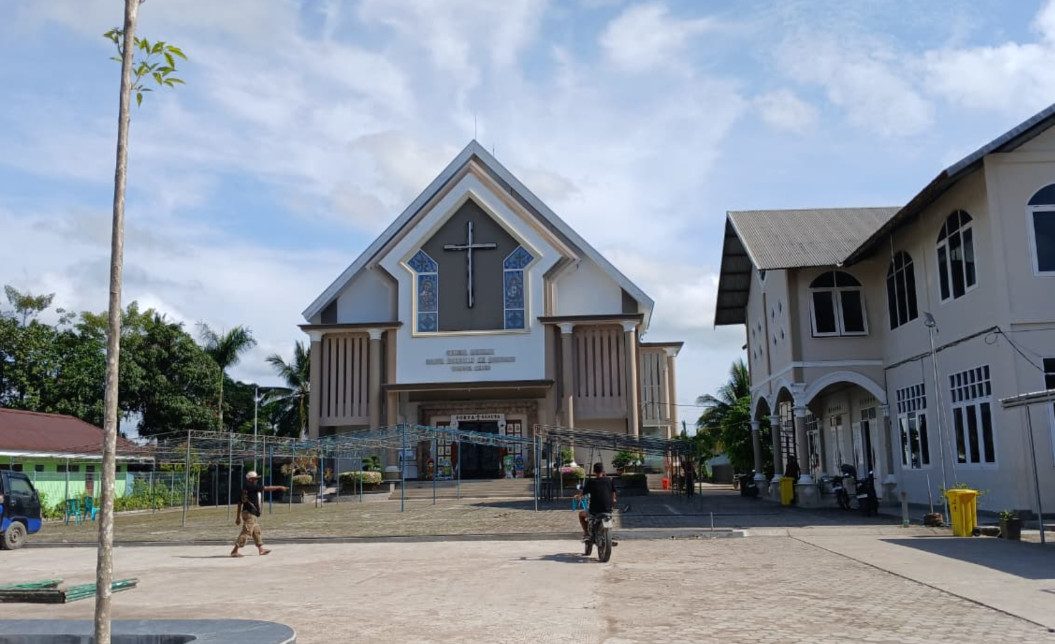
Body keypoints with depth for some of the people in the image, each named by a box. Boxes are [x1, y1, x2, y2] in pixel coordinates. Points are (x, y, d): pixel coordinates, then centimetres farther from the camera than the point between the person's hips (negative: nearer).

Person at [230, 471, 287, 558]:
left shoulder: (245, 488, 13)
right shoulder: (252, 487, -13)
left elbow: (240, 503, 16)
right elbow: (267, 488, -12)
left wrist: (238, 517, 20)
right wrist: (280, 487, -3)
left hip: (247, 512, 10)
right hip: (250, 513, -10)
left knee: (256, 531, 15)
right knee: (246, 532, -8)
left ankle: (261, 549, 21)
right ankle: (234, 551, -7)